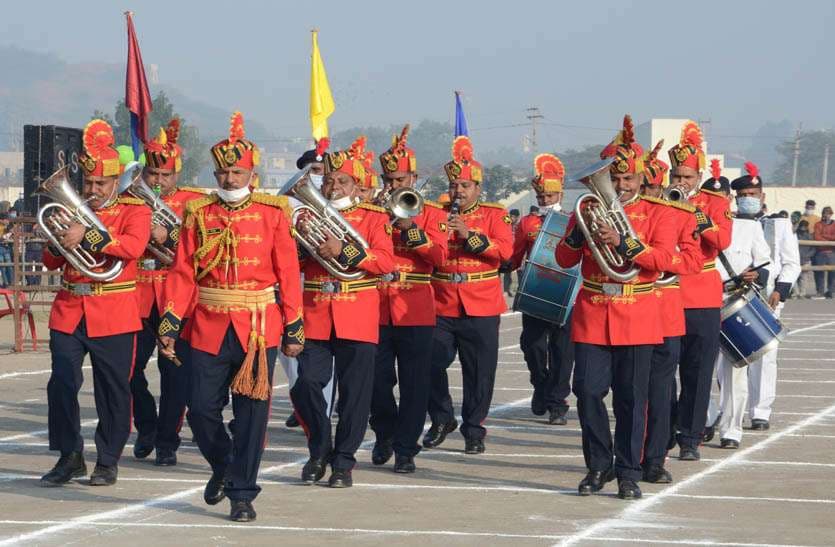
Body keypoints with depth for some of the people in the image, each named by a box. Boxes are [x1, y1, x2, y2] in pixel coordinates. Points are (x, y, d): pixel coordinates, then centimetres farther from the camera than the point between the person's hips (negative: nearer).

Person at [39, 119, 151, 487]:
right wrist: (60, 243, -9)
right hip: (68, 313, 4)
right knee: (61, 384, -4)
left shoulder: (134, 211, 1)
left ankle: (108, 461, 13)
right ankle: (69, 457, 7)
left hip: (114, 315, -3)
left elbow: (133, 246, -20)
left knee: (113, 389, 2)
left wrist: (87, 236, -27)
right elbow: (50, 262, 13)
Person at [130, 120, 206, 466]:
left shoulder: (193, 203, 4)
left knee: (175, 370, -1)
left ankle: (167, 442, 9)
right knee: (129, 367, 1)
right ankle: (146, 427, 25)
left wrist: (169, 237, -19)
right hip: (137, 300, 2)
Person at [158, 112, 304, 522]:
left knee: (251, 412, 0)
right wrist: (169, 323, -6)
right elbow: (182, 273, 2)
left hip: (259, 329, -2)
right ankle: (222, 465, 31)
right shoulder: (198, 214, 5)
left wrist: (294, 329, -1)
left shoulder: (272, 213, 1)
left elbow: (288, 273, 1)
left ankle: (242, 494, 9)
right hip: (208, 328, 2)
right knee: (202, 410, 3)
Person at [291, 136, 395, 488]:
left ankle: (343, 462, 8)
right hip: (314, 316, 2)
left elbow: (386, 262, -9)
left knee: (354, 393, -1)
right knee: (306, 385, -6)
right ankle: (319, 450, 14)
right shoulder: (311, 215, 14)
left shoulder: (374, 218, 5)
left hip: (357, 320, -2)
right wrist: (300, 237, -8)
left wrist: (343, 250, -18)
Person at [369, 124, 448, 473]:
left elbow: (439, 255, -8)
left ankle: (406, 450, 3)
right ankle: (384, 435, 26)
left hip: (415, 311, -2)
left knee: (414, 384, -2)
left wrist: (410, 229, -18)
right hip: (376, 309, 2)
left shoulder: (431, 213, 5)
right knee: (377, 381, 4)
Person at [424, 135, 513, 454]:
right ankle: (442, 420, 18)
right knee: (431, 366, -1)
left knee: (479, 373, 1)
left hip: (480, 308, -2)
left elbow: (505, 250, -11)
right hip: (441, 306, 2)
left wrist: (470, 235, -19)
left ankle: (474, 430, 12)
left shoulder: (494, 215, 4)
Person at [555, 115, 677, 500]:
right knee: (588, 392, -3)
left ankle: (628, 473, 7)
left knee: (631, 397, 0)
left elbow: (663, 258, -12)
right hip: (592, 318, 2)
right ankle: (599, 466, 12)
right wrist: (578, 233, -14)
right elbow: (564, 260, 6)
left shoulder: (656, 214, 3)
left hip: (636, 320, -2)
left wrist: (622, 242, -23)